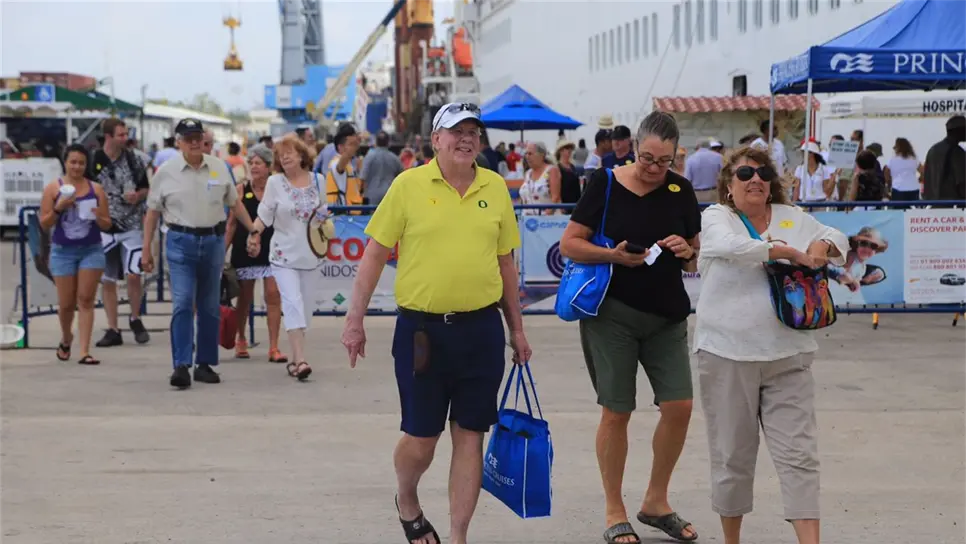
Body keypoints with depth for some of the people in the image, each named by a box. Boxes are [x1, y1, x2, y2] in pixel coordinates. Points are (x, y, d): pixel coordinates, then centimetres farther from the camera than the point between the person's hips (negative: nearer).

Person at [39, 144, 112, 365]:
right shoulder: (53, 188, -1)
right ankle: (66, 339, 36)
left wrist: (99, 218, -16)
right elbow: (44, 224, -2)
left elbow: (107, 225, 6)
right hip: (63, 251, 0)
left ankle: (84, 352, -6)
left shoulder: (96, 189, 2)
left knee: (86, 300, -5)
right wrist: (58, 208, -17)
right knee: (66, 303, 6)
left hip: (91, 250, 0)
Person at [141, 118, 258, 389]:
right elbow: (152, 213, 4)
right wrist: (146, 250, 3)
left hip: (213, 241, 3)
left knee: (210, 307, 8)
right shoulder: (166, 172, -1)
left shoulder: (219, 167, 5)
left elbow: (235, 203, 14)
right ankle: (181, 366, -14)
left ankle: (205, 364, 17)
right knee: (182, 304, -13)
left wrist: (255, 231, 10)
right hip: (181, 242, -3)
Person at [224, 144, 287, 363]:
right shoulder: (241, 190, 1)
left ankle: (274, 347, -4)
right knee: (244, 297, 9)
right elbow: (231, 223, 5)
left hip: (271, 249, 0)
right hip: (244, 250, 0)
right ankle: (241, 340, 29)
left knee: (273, 295, -7)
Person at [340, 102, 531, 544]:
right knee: (420, 438, 4)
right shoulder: (409, 184, -3)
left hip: (481, 329, 3)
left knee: (470, 436, 5)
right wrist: (355, 320, -4)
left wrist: (517, 330, 14)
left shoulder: (495, 188, 6)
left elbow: (505, 263, 14)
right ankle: (407, 503, 35)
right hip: (421, 329, -2)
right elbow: (375, 255, 0)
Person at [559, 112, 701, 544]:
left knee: (679, 407, -1)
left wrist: (687, 253, -11)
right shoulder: (606, 184, -6)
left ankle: (656, 502, 19)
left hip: (666, 315, 4)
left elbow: (695, 260, 12)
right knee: (616, 411, 2)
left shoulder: (681, 191, 4)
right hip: (612, 314, -3)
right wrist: (614, 255, -20)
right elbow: (569, 244, -6)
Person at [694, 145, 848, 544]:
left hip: (787, 356, 3)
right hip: (727, 354, -3)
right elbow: (734, 246, -21)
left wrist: (823, 246, -3)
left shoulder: (791, 217, 12)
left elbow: (838, 240, 21)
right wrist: (794, 253, -18)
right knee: (732, 455, 8)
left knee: (799, 454, -4)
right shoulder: (716, 217, 0)